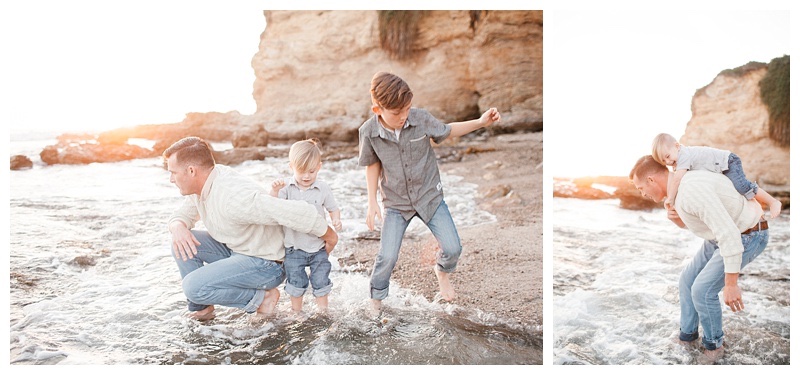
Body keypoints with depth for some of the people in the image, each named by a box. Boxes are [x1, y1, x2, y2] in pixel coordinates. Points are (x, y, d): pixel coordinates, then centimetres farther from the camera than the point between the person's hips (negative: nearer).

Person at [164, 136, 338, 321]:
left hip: (265, 264, -9)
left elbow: (298, 213, -35)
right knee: (181, 242, -1)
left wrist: (330, 236, -19)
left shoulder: (233, 197, -33)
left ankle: (262, 297, -4)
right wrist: (178, 228, -15)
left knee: (194, 286, -22)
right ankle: (200, 308, 11)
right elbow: (182, 214, 12)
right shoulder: (203, 183, -3)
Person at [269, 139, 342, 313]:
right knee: (296, 281, 9)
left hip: (318, 245, 0)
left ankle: (322, 308, 30)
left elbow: (333, 208, 3)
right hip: (294, 246, 0)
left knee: (321, 279, 9)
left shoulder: (322, 188, -6)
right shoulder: (286, 187, -8)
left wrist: (336, 220, -17)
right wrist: (275, 190, -35)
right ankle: (296, 309, 30)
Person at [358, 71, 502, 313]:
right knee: (387, 257, -5)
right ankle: (376, 298, 25)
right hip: (396, 202, -1)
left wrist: (481, 122, -8)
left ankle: (442, 271, 39)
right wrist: (372, 202, -5)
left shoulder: (421, 118, -17)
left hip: (430, 195, 1)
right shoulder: (368, 132, -18)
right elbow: (373, 165, -1)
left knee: (452, 249, 1)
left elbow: (446, 132, 3)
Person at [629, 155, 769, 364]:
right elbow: (688, 222, 16)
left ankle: (713, 344, 14)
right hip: (724, 235, 10)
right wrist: (674, 218, -10)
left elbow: (729, 235, -36)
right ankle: (688, 334, 30)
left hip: (747, 237, -9)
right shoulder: (678, 186, -1)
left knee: (703, 290, -11)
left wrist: (730, 284, -31)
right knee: (688, 280, 11)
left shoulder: (692, 190, -36)